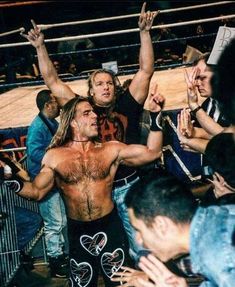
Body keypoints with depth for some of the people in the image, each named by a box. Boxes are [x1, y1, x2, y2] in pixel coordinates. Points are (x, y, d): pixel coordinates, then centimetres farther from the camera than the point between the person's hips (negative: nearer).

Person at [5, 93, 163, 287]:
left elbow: (152, 152, -5)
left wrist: (156, 116, -11)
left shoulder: (111, 150, -2)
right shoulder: (54, 156, -2)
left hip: (110, 227, 0)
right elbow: (37, 192, 3)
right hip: (77, 232, 0)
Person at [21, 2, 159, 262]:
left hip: (128, 185, 0)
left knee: (140, 241, 7)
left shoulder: (126, 105, 3)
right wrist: (40, 48, 3)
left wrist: (144, 33, -7)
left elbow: (146, 71, -1)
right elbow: (52, 81, 6)